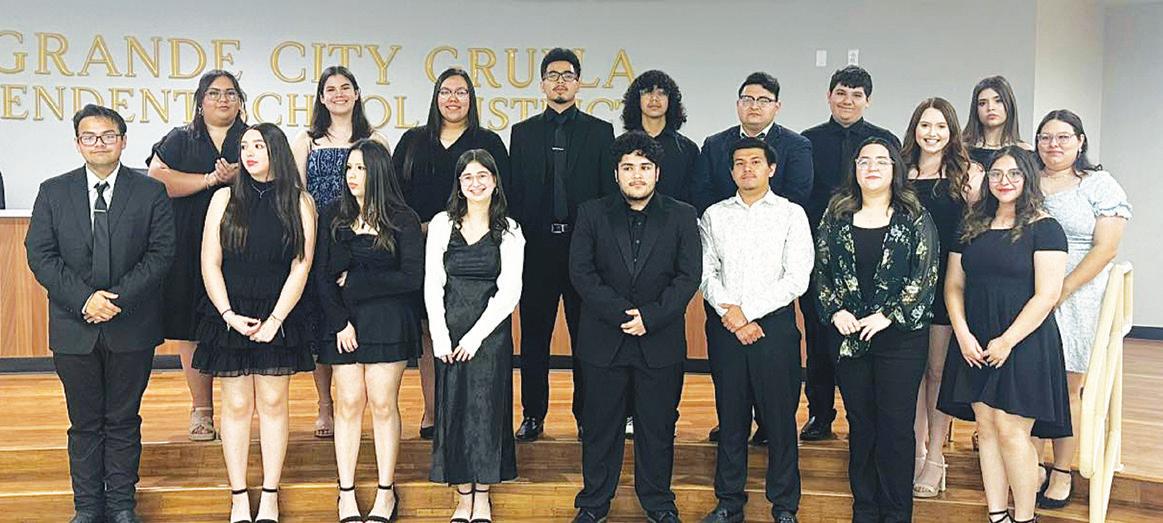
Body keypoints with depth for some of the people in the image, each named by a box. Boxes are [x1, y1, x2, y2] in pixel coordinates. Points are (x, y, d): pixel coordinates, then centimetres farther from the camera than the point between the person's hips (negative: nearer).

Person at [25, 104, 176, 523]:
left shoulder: (150, 193, 2)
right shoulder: (53, 192, 5)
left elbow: (161, 253, -5)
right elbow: (40, 254, -1)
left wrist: (119, 297, -16)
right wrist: (84, 299, -14)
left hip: (132, 327, -1)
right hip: (74, 327, 1)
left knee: (123, 421, 9)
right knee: (84, 423, 10)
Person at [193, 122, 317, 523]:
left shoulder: (299, 203, 1)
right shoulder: (225, 198, 3)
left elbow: (300, 268, -2)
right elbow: (210, 263, 1)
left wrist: (274, 319, -9)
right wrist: (230, 315, -9)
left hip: (278, 316, 0)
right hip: (230, 316, 1)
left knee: (273, 403, 5)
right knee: (237, 405, 4)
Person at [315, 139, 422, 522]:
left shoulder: (403, 220, -1)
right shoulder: (332, 217, 7)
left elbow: (412, 279, -9)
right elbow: (322, 276, 3)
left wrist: (355, 282, -7)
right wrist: (340, 321, -8)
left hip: (388, 322, -2)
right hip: (342, 321, 2)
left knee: (383, 404, 1)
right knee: (348, 403, 3)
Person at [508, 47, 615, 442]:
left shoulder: (600, 132, 6)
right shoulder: (523, 132, 10)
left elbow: (610, 192, 3)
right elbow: (514, 192, 8)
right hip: (536, 246, 1)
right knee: (534, 334, 5)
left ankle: (587, 414, 14)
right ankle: (533, 415, 14)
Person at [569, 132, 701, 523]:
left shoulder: (682, 217, 4)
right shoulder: (592, 214, 4)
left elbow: (689, 276, -2)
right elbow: (581, 272, -5)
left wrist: (651, 316, -14)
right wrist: (621, 313, -15)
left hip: (660, 341, 0)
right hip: (603, 340, 0)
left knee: (658, 426, 8)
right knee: (600, 424, 9)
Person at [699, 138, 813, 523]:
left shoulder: (791, 215, 2)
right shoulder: (714, 216, 10)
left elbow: (797, 279, -6)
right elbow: (706, 273, 4)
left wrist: (746, 311, -10)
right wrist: (730, 315, -11)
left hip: (775, 323, -2)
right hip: (724, 327, 2)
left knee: (780, 417, 1)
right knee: (730, 416, 9)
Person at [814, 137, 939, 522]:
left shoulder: (914, 219, 0)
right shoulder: (837, 217, 8)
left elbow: (926, 274, -6)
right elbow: (821, 269, 7)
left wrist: (888, 315, -14)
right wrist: (835, 311, -7)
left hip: (900, 336, -2)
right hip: (848, 337, 3)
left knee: (896, 426, 1)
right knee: (860, 423, 9)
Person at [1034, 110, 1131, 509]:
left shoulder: (1100, 185, 1)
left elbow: (1105, 248, -7)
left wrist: (1061, 291, -13)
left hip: (1076, 300, -3)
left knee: (1067, 386, 1)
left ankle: (1062, 473, 11)